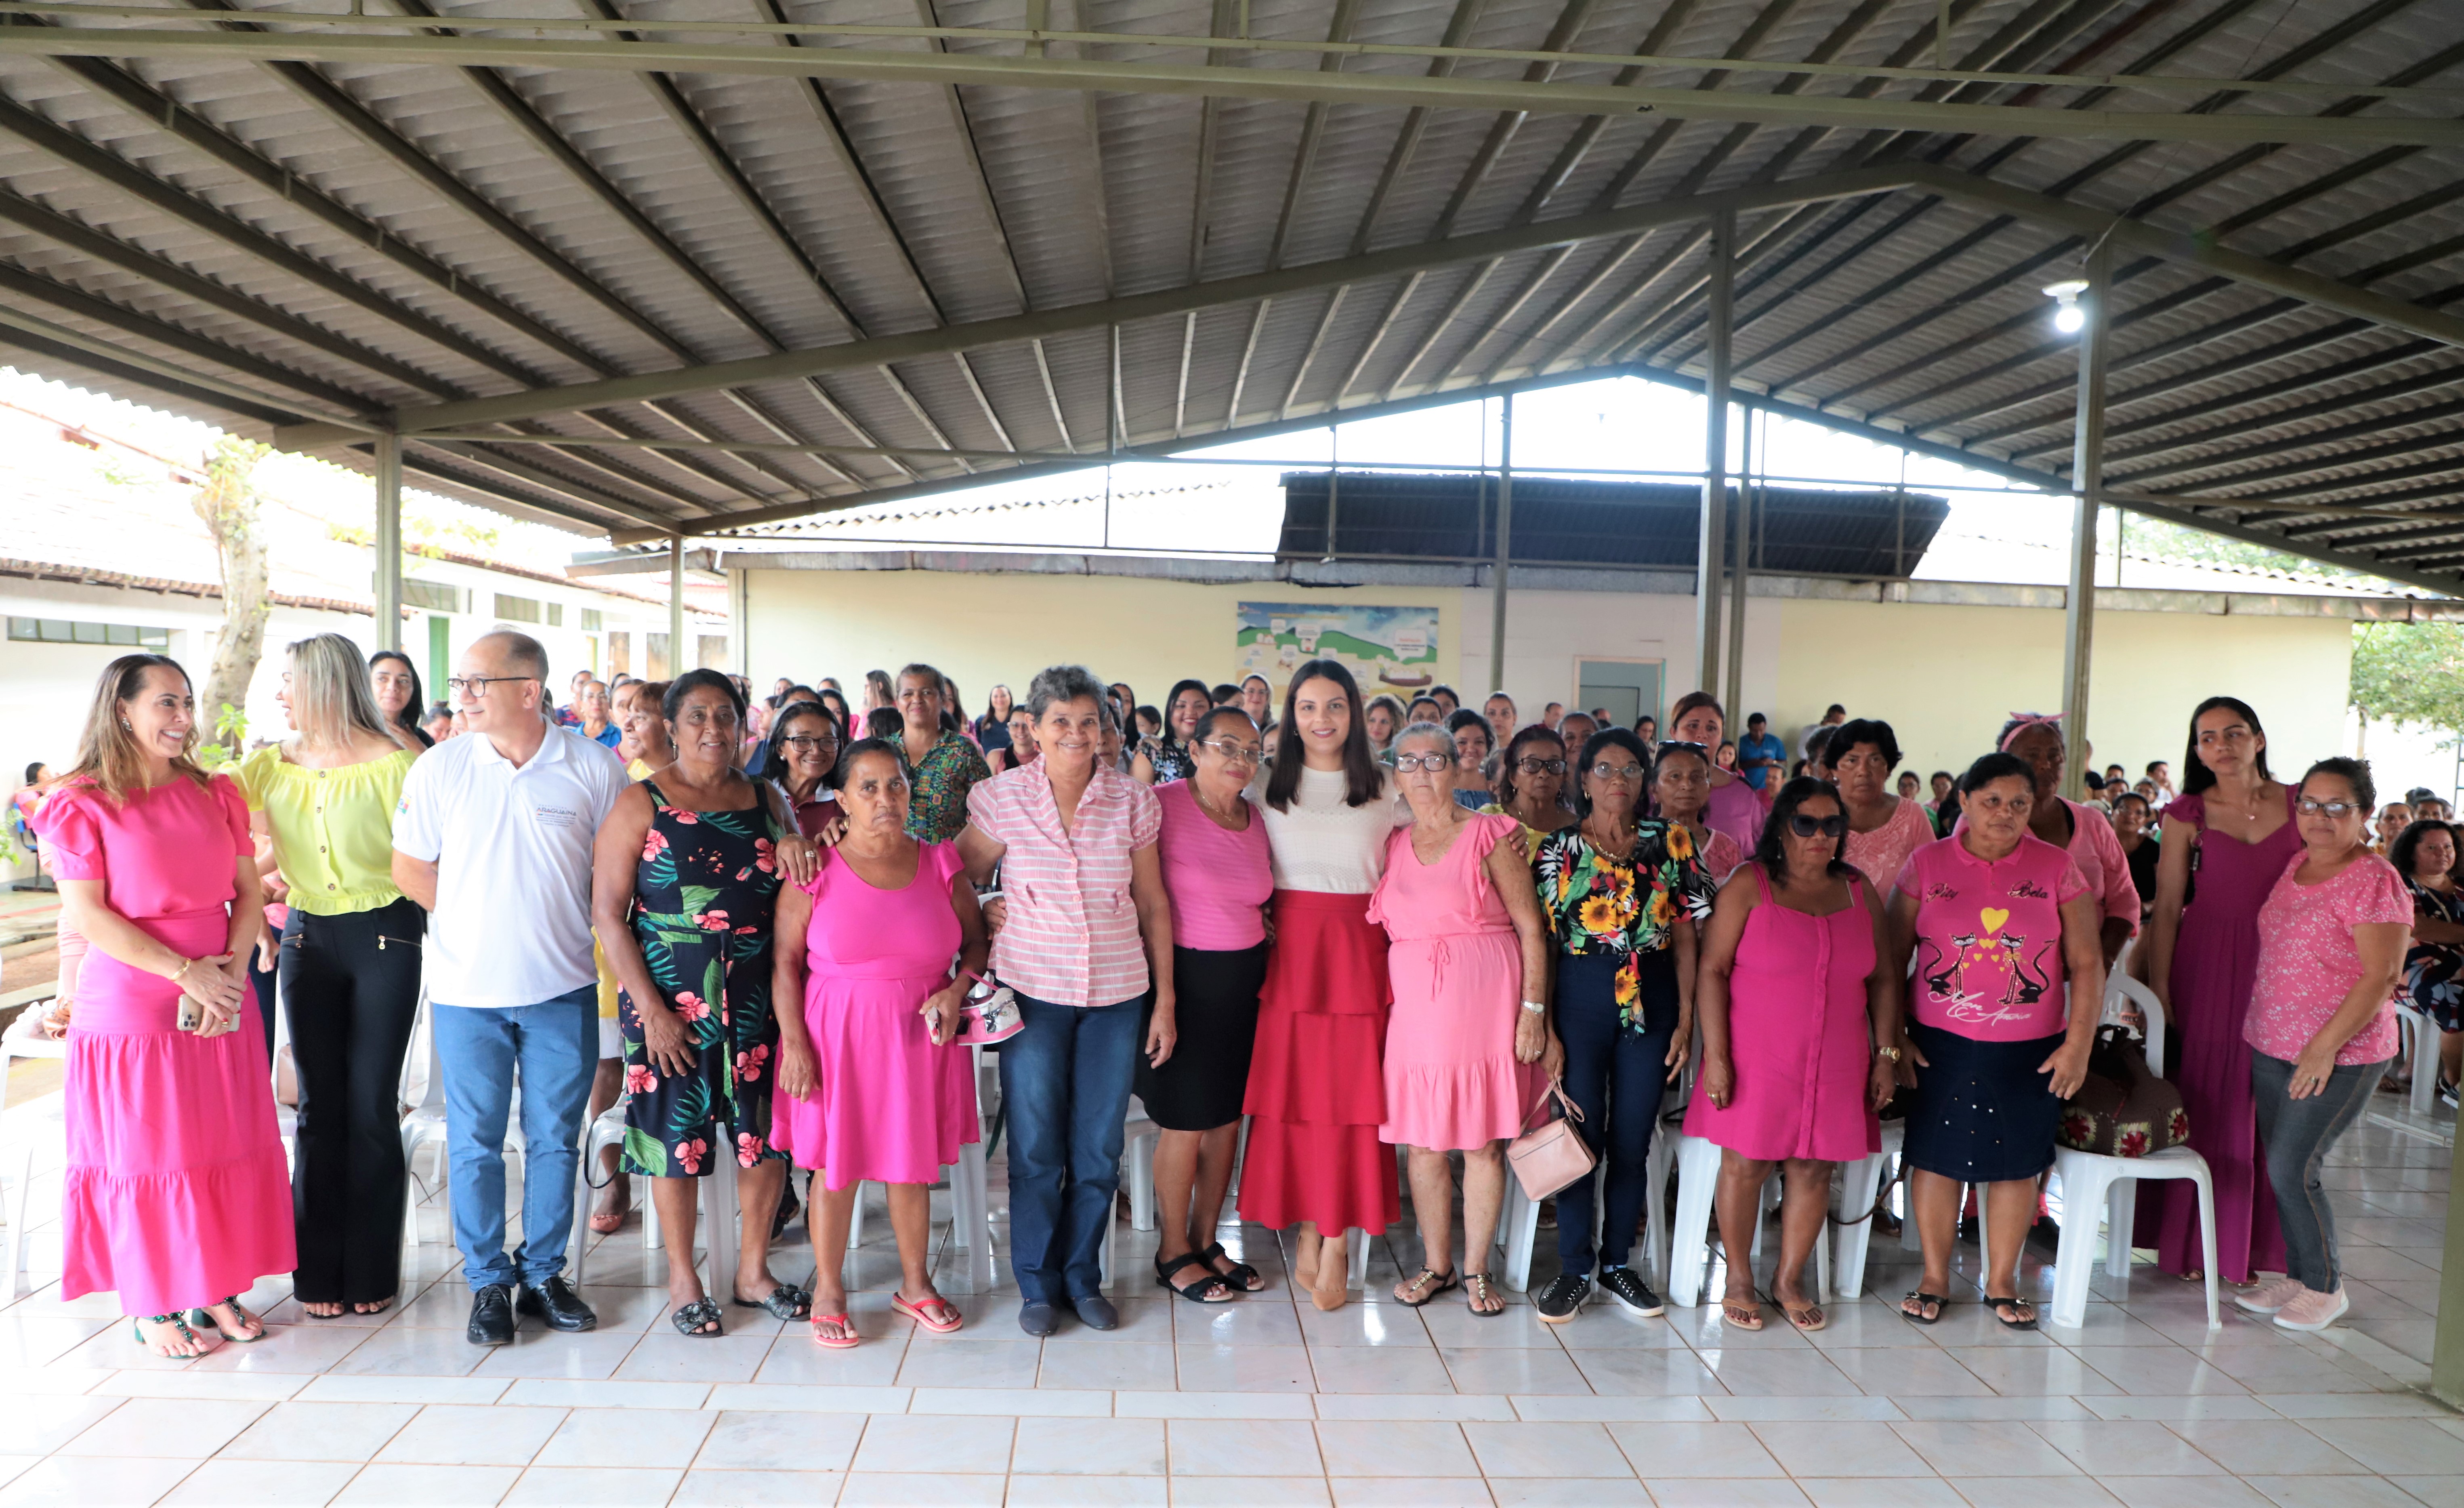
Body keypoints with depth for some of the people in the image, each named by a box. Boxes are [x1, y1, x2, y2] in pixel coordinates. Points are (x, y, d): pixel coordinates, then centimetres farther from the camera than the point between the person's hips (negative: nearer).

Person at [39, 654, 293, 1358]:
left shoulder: (216, 794, 9)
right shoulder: (83, 804, -6)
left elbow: (248, 893, 8)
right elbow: (87, 915, -12)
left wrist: (231, 970, -8)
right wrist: (185, 973, -18)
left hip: (223, 1004, 5)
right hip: (131, 1006, -4)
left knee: (226, 1145, 8)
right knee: (144, 1151, 5)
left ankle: (214, 1290, 22)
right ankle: (151, 1307, 19)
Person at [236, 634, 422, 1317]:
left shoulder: (392, 764, -9)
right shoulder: (272, 766, 6)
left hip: (385, 938, -4)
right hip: (308, 939, 4)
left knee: (371, 1107, 1)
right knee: (320, 1108, 8)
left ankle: (371, 1273, 15)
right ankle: (319, 1271, 20)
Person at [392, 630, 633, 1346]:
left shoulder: (594, 766, -4)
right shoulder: (440, 767, -2)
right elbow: (410, 869, 7)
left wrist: (557, 920, 0)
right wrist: (477, 919, 0)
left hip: (563, 986, 0)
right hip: (467, 988, 0)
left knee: (555, 1137, 9)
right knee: (475, 1140, 7)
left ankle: (543, 1272, 25)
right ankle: (488, 1281, 23)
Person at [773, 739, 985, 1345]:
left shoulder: (940, 862, 2)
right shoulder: (816, 869, -6)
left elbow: (976, 940, 9)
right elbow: (785, 962, -4)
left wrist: (958, 989, -9)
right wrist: (794, 1044, -10)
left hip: (922, 1037, 3)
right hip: (838, 1036, -2)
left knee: (913, 1163, 13)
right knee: (835, 1162, 7)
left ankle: (916, 1283, 31)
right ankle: (828, 1290, 27)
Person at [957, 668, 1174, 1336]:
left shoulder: (1133, 801, 0)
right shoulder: (1000, 797, -4)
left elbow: (1153, 905, 5)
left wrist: (1165, 999, 5)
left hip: (1117, 992, 2)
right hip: (1031, 991, -1)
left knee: (1099, 1146, 8)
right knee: (1035, 1147, 5)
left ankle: (1083, 1276, 27)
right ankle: (1036, 1283, 24)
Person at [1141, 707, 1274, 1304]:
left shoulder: (1256, 819, 8)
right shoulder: (1162, 805, -11)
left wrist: (1267, 971, 8)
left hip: (1244, 982, 6)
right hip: (1183, 979, -6)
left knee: (1229, 1114, 12)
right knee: (1185, 1119, 2)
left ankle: (1206, 1240, 28)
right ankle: (1172, 1252, 20)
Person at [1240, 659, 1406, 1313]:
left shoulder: (1386, 787, 6)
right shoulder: (1268, 785, 7)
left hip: (1358, 949, 0)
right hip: (1288, 947, 0)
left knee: (1352, 1093, -1)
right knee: (1293, 1091, 2)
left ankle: (1336, 1244, 9)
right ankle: (1307, 1232, 16)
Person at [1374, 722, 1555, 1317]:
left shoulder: (1490, 835, -2)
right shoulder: (1393, 844, 11)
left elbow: (1532, 929, -4)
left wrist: (1534, 1010, -9)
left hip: (1483, 1002, -4)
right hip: (1415, 1007, 4)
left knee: (1484, 1142, 3)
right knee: (1422, 1141, 7)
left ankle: (1476, 1268, 18)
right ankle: (1437, 1264, 24)